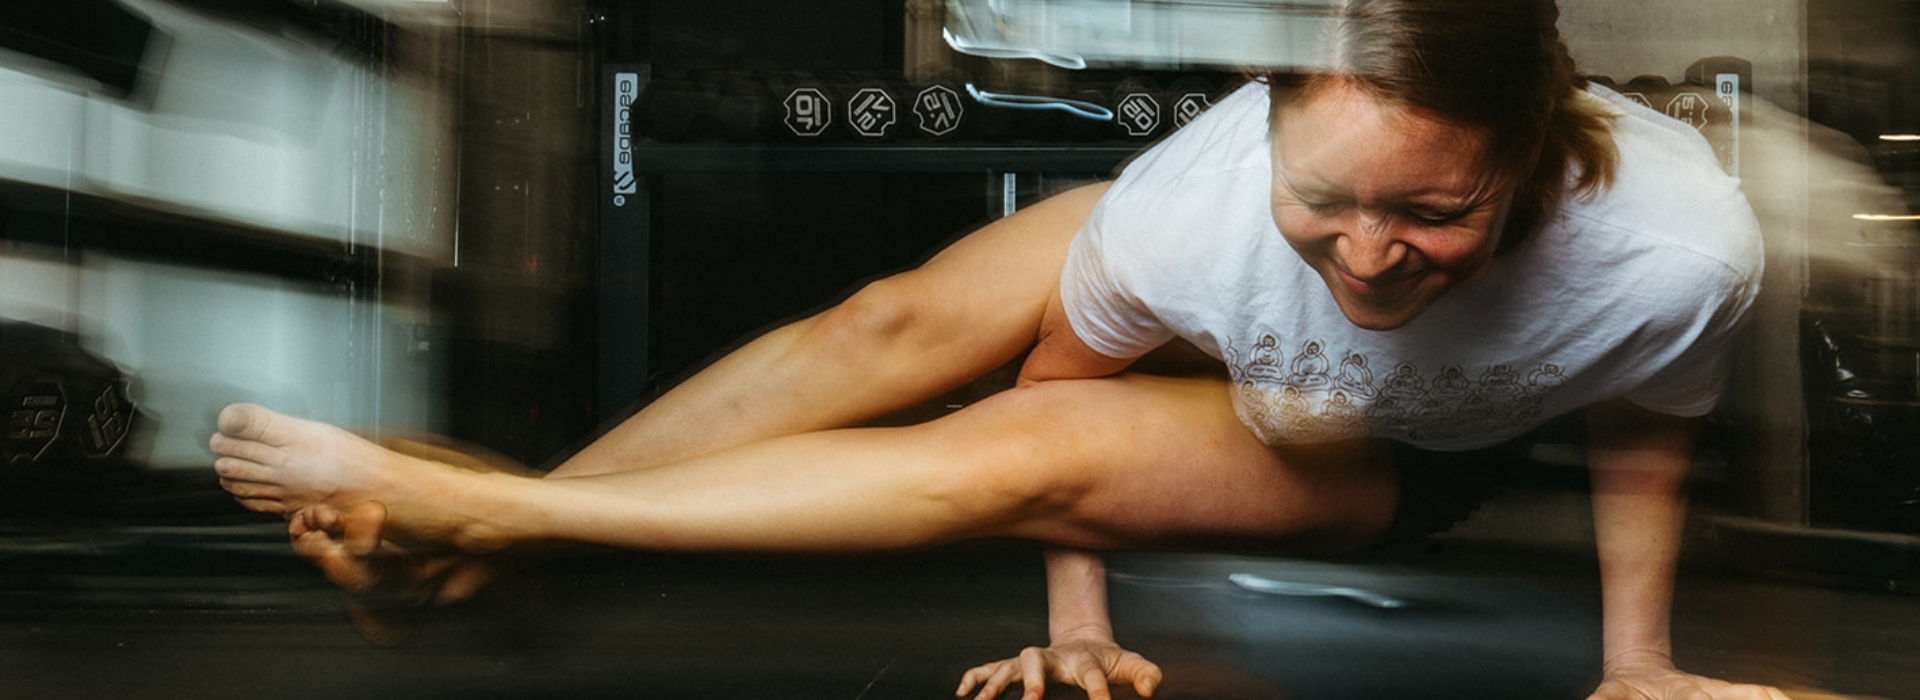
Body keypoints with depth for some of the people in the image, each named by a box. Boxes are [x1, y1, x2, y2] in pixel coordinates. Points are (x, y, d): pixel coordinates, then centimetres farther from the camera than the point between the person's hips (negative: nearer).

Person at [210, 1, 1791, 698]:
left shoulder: (1675, 245, -43)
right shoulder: (1190, 203, -40)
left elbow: (1643, 431, -19)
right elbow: (1059, 361, -18)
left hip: (1384, 462, -2)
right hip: (1189, 313, 2)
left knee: (1008, 462, -22)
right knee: (891, 326, -17)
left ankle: (456, 502, -17)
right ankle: (486, 526, -6)